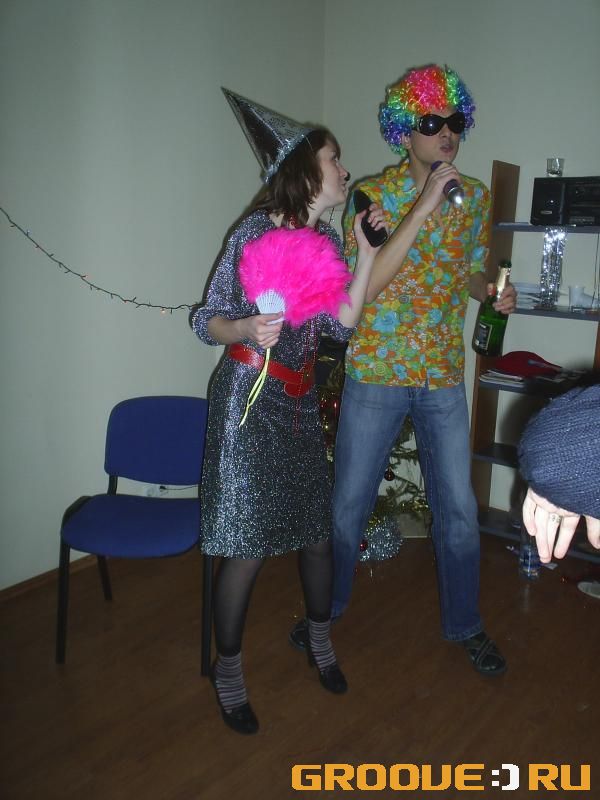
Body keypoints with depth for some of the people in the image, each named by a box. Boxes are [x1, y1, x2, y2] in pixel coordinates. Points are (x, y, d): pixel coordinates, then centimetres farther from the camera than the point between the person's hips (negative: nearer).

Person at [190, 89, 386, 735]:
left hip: (301, 400, 6)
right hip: (250, 398, -6)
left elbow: (341, 325, 2)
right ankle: (227, 669, 22)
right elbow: (207, 321, -9)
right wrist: (247, 329, -29)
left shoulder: (327, 239, 9)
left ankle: (320, 641, 38)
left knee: (316, 526, 13)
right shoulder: (255, 232, -11)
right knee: (247, 543, -1)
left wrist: (367, 252, -1)